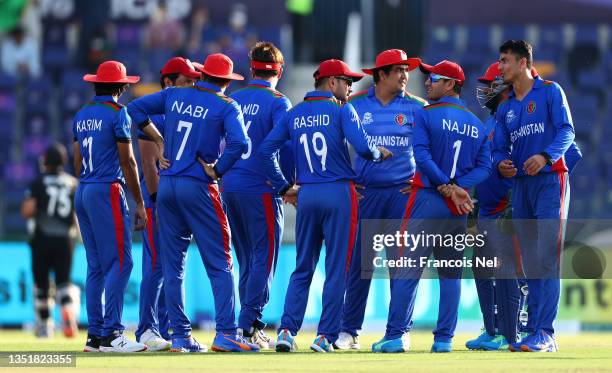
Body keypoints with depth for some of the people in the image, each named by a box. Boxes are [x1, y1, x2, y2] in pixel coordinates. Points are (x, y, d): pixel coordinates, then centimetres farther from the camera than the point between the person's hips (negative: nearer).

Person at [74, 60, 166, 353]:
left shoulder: (81, 115, 15)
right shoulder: (118, 113, -7)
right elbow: (127, 161, -9)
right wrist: (139, 203, -6)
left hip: (82, 193, 8)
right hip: (108, 191, -8)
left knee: (96, 266, 10)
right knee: (119, 263, -9)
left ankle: (95, 335, 8)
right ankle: (110, 335, -15)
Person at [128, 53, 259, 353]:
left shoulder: (174, 96, 9)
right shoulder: (226, 106, -3)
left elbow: (134, 108, 13)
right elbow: (239, 142, -20)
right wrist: (217, 170, -7)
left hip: (166, 185, 5)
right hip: (198, 188, -4)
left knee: (172, 266, 8)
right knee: (219, 264, -2)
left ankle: (180, 336, 7)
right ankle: (225, 333, -11)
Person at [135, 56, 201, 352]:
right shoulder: (154, 114, -9)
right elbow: (149, 163, -14)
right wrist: (157, 202, -20)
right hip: (159, 194, -8)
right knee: (157, 265, -9)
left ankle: (164, 330, 12)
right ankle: (147, 330, -5)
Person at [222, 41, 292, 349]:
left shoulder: (233, 100, 12)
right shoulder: (277, 102, -6)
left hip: (229, 186, 6)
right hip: (261, 189, -6)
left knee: (247, 261, 13)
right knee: (264, 258, -3)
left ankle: (250, 325, 14)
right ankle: (249, 326, -11)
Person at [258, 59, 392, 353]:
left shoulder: (294, 115, 11)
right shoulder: (342, 110, -3)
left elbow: (266, 150, 6)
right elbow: (362, 146, -16)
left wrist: (283, 187, 13)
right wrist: (379, 154, 5)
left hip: (306, 196, 4)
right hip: (339, 194, -4)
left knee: (302, 268, 11)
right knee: (337, 268, 1)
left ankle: (287, 330, -1)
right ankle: (326, 336, -1)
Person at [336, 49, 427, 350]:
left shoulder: (417, 107, 6)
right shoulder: (355, 105, 5)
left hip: (403, 191, 0)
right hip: (365, 191, 0)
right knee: (358, 262, -2)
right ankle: (349, 331, 1)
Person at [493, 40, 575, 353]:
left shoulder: (550, 92, 0)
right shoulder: (505, 108, 17)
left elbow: (566, 131, -10)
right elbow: (500, 148, 14)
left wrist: (546, 156, -27)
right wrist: (501, 163, -9)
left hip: (549, 180, -6)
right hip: (520, 184, 7)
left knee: (547, 259, -13)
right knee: (530, 264, 7)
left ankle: (544, 334, -18)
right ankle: (534, 331, 10)